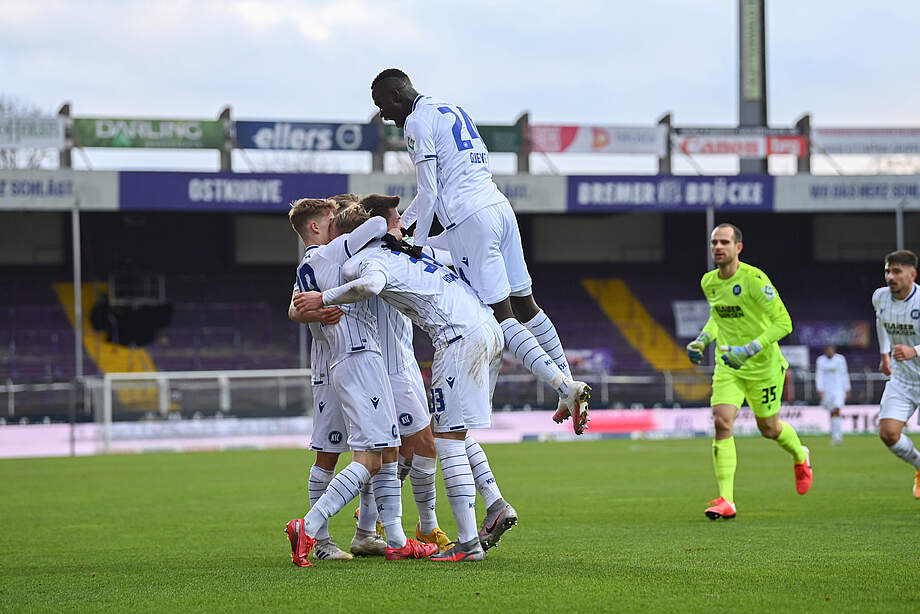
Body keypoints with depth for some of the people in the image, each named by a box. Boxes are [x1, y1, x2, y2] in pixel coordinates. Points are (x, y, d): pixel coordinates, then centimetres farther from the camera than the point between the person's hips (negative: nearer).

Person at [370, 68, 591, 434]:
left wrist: (416, 246, 0)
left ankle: (565, 387, -18)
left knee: (501, 317, -8)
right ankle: (569, 389, 14)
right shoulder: (452, 110, 24)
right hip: (500, 208, 9)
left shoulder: (417, 122, -4)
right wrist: (398, 222, 32)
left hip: (469, 222, -9)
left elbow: (429, 193, -8)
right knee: (524, 306, 14)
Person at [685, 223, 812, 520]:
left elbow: (783, 323, -22)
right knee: (722, 423, -15)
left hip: (763, 364, -4)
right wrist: (702, 340, 3)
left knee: (768, 428, 11)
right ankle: (726, 501, -16)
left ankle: (800, 457, 48)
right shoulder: (708, 282, 0)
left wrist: (748, 351, -29)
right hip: (728, 364, 4)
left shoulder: (754, 279, -21)